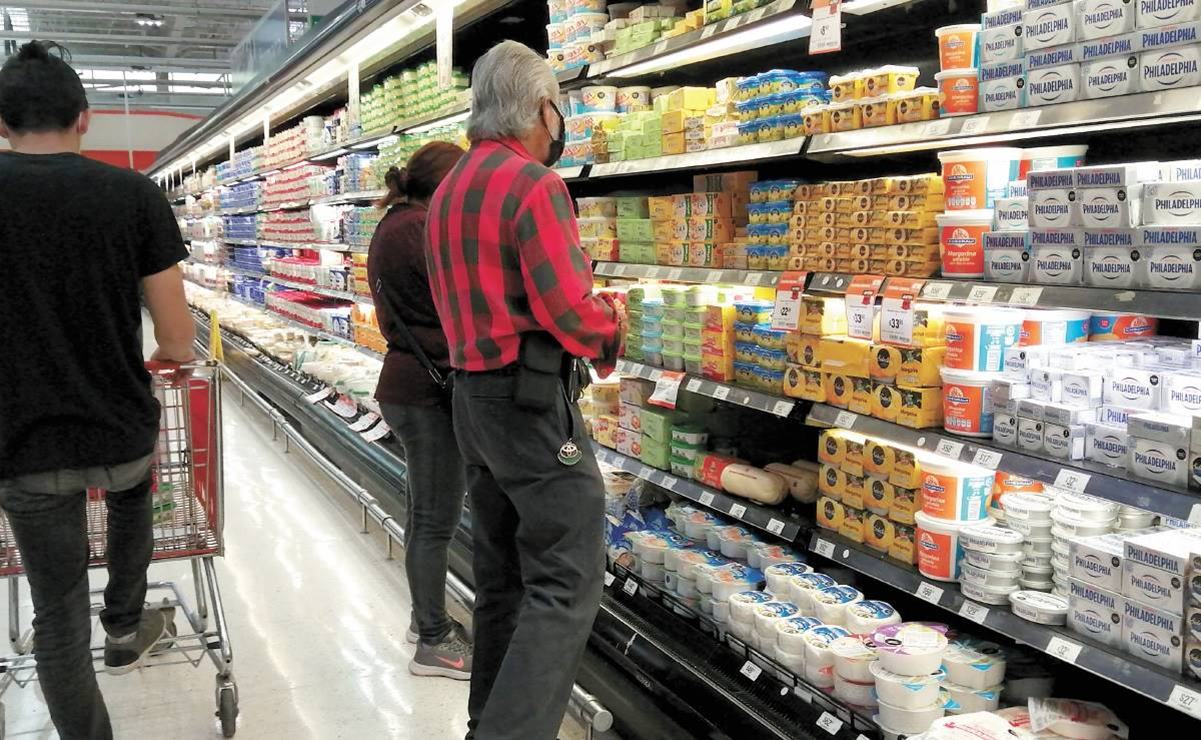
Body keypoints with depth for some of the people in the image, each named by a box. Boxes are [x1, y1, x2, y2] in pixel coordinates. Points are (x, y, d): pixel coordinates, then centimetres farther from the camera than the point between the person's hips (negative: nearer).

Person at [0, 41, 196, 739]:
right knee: (132, 499, 35)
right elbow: (179, 339, -7)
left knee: (58, 611, 11)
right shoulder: (135, 194, -8)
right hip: (124, 431, 1)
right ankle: (125, 625, 42)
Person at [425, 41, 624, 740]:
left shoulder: (449, 190, 15)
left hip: (474, 395, 9)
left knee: (503, 574, 17)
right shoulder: (535, 184, -14)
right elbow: (574, 313, -20)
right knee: (568, 582, -5)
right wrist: (612, 322, 1)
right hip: (534, 401, -9)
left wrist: (592, 318, 11)